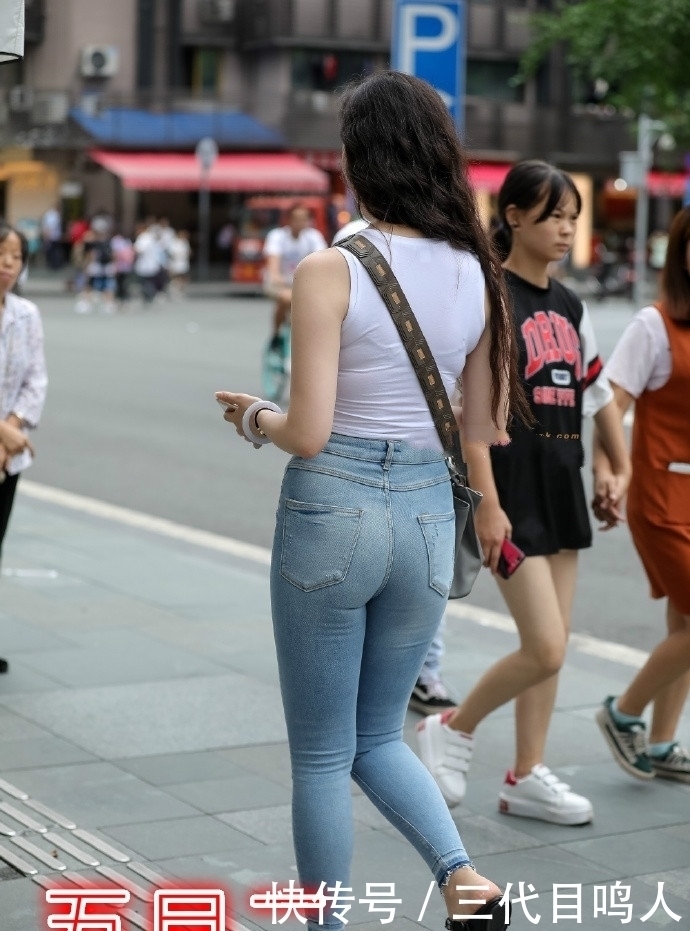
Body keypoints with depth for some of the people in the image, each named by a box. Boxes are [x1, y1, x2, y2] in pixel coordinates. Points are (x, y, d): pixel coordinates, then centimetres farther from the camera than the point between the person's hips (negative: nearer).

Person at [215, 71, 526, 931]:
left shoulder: (330, 271, -13)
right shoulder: (475, 272, 2)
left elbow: (309, 433, -15)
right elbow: (483, 430, 8)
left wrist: (254, 417, 4)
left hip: (332, 512, -5)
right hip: (427, 516, 5)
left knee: (321, 753, 11)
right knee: (377, 736, 21)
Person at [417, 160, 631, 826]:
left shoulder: (568, 308, 11)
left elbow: (598, 393, 20)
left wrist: (620, 468, 13)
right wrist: (486, 503, -20)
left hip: (561, 485, 8)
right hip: (510, 488, -8)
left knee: (553, 645, 10)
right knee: (545, 649, -10)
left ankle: (526, 778, 21)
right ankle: (452, 730, 13)